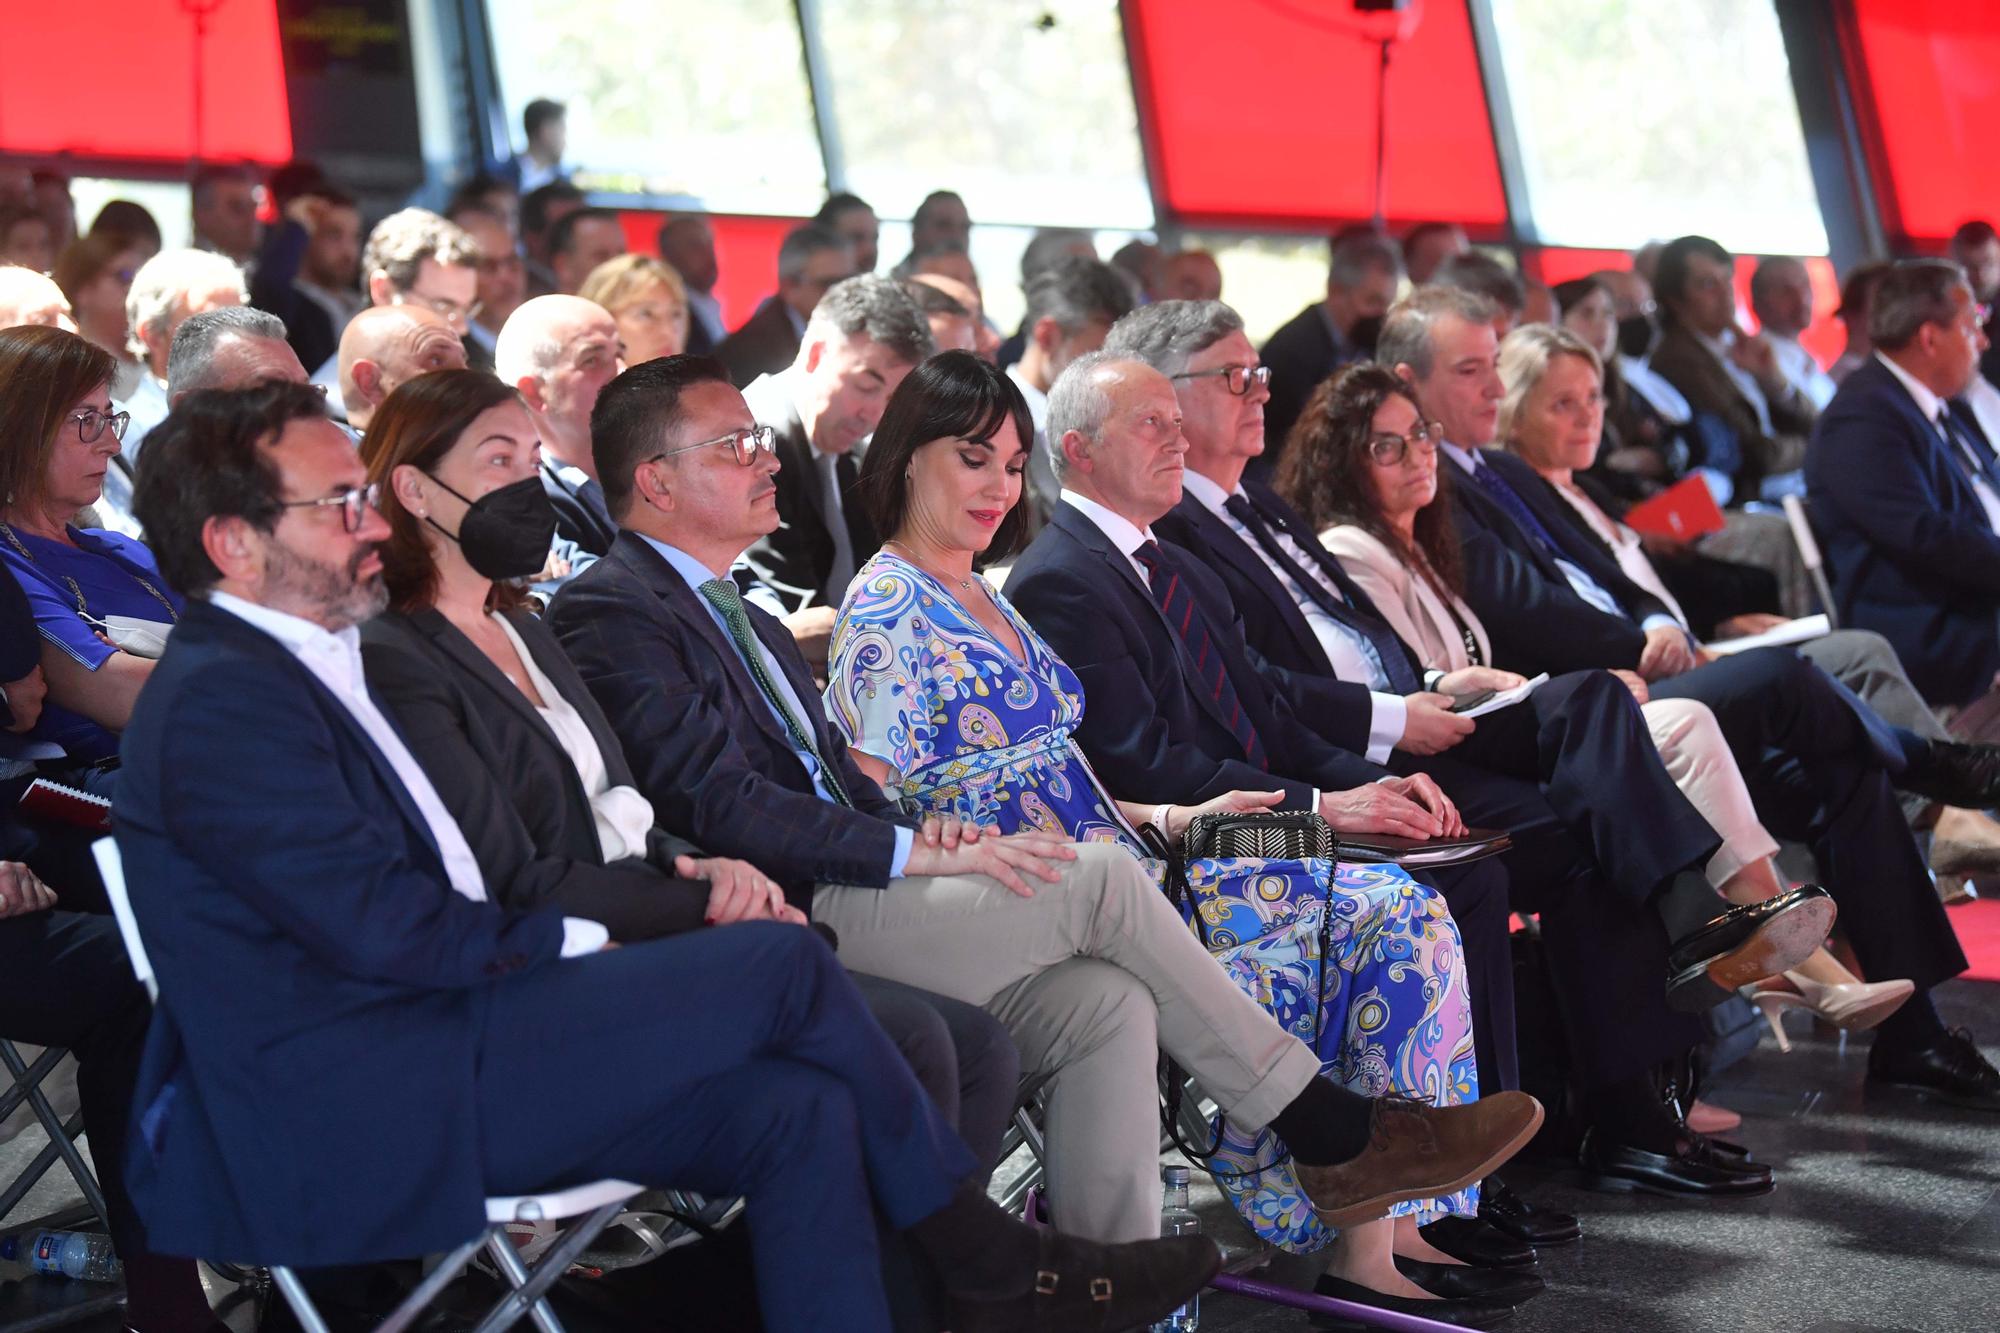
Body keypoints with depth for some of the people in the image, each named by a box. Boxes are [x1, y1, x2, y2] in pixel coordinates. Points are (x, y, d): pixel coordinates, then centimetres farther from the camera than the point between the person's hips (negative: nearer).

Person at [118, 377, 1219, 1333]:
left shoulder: (303, 666, 19)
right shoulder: (219, 702, -13)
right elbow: (380, 924, -20)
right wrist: (576, 937, -5)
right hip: (362, 1118, -10)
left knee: (799, 1113, -6)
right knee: (780, 963, -11)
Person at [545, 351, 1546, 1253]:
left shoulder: (749, 623, 27)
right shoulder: (610, 613, -5)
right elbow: (717, 799, -17)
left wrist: (930, 832, 0)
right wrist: (920, 851, -19)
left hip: (846, 896, 9)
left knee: (1105, 1003, -13)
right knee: (1101, 877, -15)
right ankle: (1331, 1134, -3)